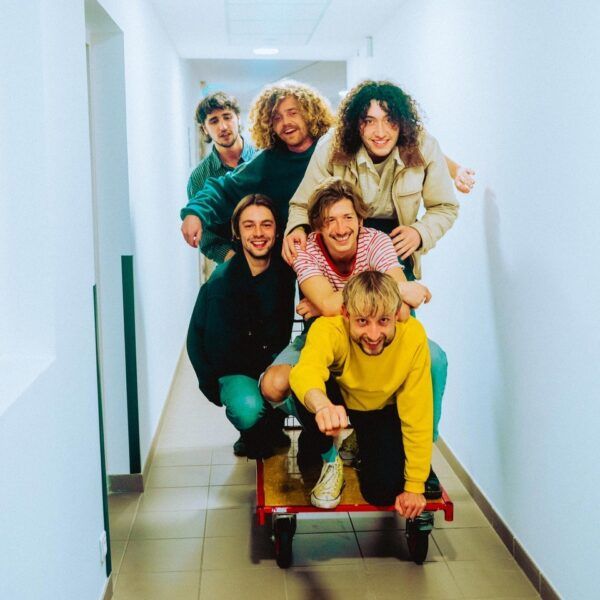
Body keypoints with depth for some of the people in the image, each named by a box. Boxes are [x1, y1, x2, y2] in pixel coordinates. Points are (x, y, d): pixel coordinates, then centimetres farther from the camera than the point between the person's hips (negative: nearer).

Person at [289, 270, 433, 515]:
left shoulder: (413, 336, -31)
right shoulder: (330, 328, -36)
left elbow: (417, 415, -23)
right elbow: (306, 368, -58)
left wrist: (415, 486, -19)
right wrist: (323, 405, -81)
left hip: (381, 410, 2)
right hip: (337, 400, -1)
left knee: (384, 493, -14)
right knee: (308, 396, -34)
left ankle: (359, 449, 21)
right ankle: (330, 460, -4)